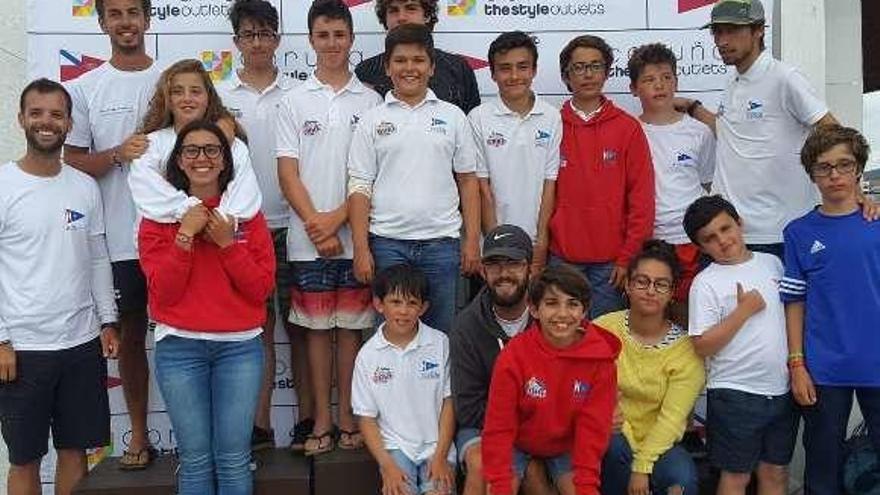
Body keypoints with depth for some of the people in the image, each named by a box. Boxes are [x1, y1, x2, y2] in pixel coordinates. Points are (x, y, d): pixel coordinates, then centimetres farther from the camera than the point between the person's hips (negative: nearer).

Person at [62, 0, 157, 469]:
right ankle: (139, 435, 23)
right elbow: (73, 163, 3)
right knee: (130, 333, 11)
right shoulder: (84, 89, 4)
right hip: (119, 237, 1)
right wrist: (117, 153, -15)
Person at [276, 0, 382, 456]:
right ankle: (322, 421, 18)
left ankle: (348, 419, 18)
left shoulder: (370, 101, 4)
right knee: (317, 327, 7)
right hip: (308, 240, 1)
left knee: (351, 326, 7)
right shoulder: (294, 101, 5)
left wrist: (336, 219, -11)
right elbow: (288, 175, 0)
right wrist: (317, 225, -10)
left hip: (356, 235, 0)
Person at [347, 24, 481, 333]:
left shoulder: (453, 117, 7)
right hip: (387, 243, 0)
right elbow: (359, 188, 2)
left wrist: (472, 240, 2)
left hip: (441, 241, 1)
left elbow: (467, 181, 8)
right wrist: (361, 249, -5)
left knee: (440, 332, 8)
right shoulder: (372, 121, 5)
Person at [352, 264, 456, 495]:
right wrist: (387, 466, -9)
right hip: (395, 447, 0)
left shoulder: (440, 343, -2)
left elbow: (448, 401, 2)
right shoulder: (368, 355, -1)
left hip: (436, 444, 0)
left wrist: (440, 456, -6)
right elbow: (367, 418, 2)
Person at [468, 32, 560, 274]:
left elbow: (550, 184, 1)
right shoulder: (479, 118, -2)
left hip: (537, 242, 1)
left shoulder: (552, 118, 2)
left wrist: (541, 241, -4)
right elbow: (483, 187, -2)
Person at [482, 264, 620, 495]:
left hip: (567, 447, 1)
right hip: (518, 444, -1)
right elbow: (499, 426, -18)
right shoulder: (514, 354, -21)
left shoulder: (600, 358, -18)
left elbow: (594, 426, -13)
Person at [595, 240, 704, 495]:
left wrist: (642, 466, -19)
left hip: (658, 444, 0)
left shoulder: (685, 350, -7)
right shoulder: (602, 329, -5)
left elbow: (672, 418, -12)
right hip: (609, 440, 0)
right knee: (614, 445, -33)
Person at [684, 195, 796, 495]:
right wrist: (744, 310, -16)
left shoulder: (773, 263, 6)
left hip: (782, 389, 5)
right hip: (735, 393, -4)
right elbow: (702, 347, -14)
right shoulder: (706, 283, -9)